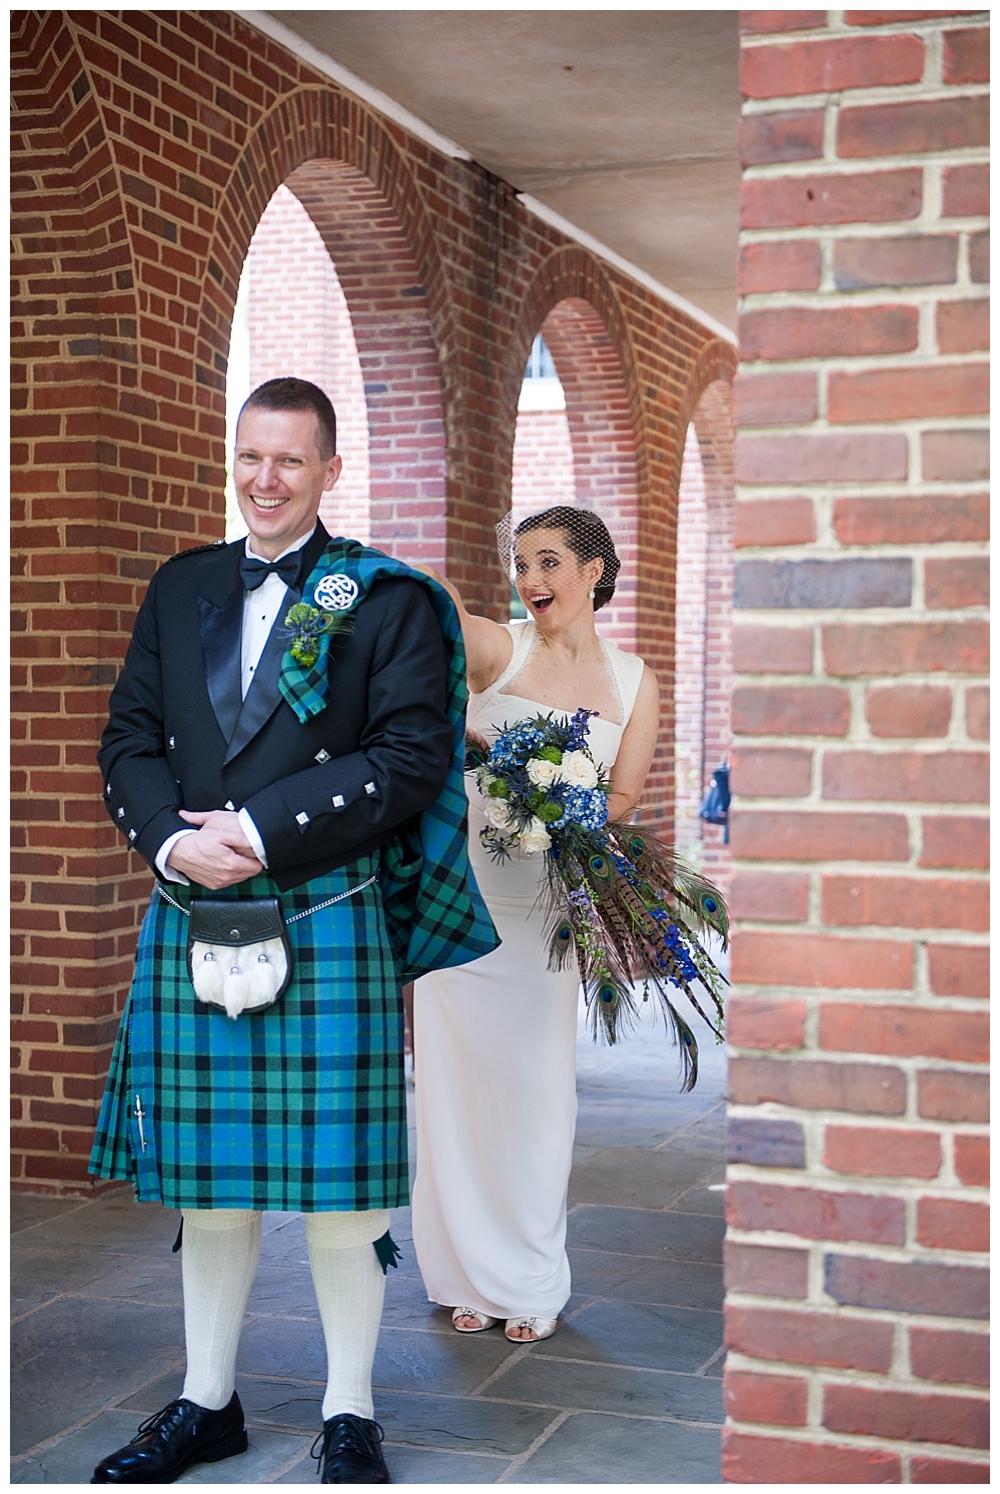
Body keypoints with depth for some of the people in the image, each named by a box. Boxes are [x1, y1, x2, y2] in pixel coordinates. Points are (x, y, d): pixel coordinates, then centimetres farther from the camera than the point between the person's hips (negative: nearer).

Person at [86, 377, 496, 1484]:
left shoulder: (386, 599, -1)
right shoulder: (180, 589, 14)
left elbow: (413, 757, -9)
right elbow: (129, 741, 12)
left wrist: (266, 831, -15)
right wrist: (172, 841, -8)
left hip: (330, 924, -4)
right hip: (191, 925, 4)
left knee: (338, 1184, 2)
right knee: (205, 1182, 13)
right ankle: (207, 1404, 28)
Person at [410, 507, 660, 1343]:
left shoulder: (634, 683, 5)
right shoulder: (499, 649, -2)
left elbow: (623, 800, 2)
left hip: (547, 904, 1)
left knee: (537, 1085, 5)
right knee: (459, 1079, 4)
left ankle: (533, 1283, 19)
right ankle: (473, 1277, 19)